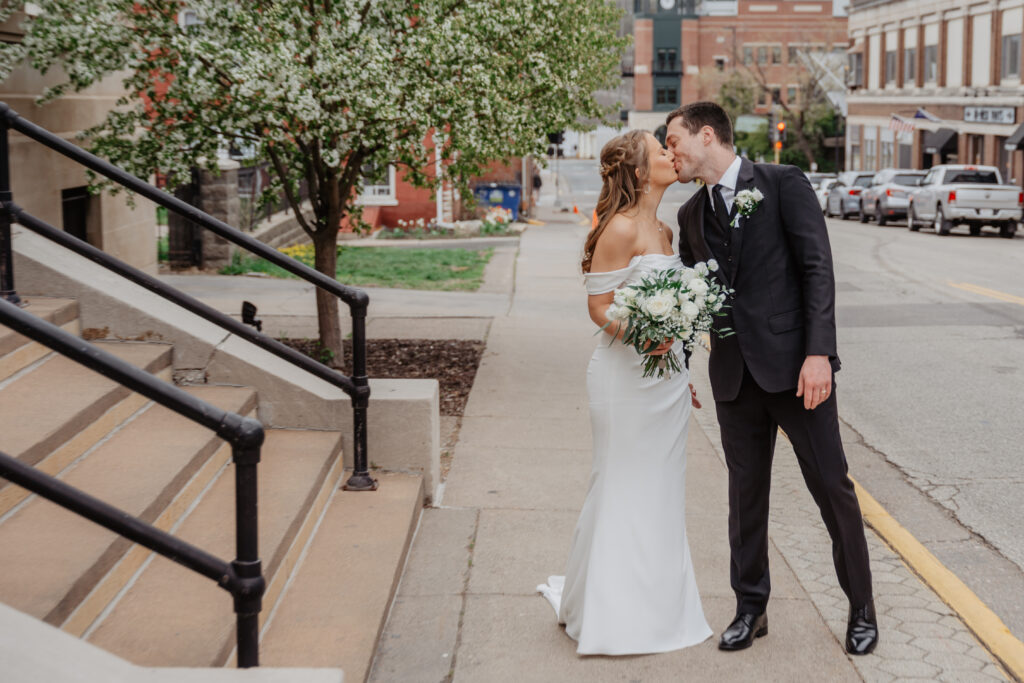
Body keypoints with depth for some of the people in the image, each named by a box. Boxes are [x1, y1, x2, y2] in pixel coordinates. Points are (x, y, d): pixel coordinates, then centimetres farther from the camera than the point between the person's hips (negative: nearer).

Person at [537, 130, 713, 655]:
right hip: (627, 379, -9)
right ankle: (608, 616, 12)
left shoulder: (661, 231, 13)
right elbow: (598, 306, -14)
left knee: (660, 493, 13)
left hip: (665, 375, 9)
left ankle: (655, 609, 24)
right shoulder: (621, 228, -13)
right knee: (623, 493, -1)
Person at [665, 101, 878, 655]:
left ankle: (861, 609, 17)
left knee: (832, 488, 3)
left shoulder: (783, 184, -3)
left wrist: (818, 352, -17)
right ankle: (750, 608, 23)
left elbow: (817, 268, -9)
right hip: (733, 374, 5)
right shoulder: (692, 214, 14)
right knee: (745, 494, 11)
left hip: (794, 364, -5)